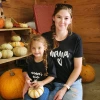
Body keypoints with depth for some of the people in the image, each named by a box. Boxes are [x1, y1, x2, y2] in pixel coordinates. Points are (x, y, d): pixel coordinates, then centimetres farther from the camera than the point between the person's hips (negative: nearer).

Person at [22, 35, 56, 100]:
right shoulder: (29, 60, 0)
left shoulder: (49, 61, -12)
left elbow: (52, 75, -10)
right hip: (31, 85, 4)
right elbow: (25, 70, 16)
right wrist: (27, 77, -7)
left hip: (45, 85, -3)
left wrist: (42, 82, -21)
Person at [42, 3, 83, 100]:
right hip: (52, 83, 1)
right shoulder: (44, 38, -5)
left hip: (72, 83, 0)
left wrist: (65, 88, -10)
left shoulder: (76, 39, -8)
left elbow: (77, 68, -5)